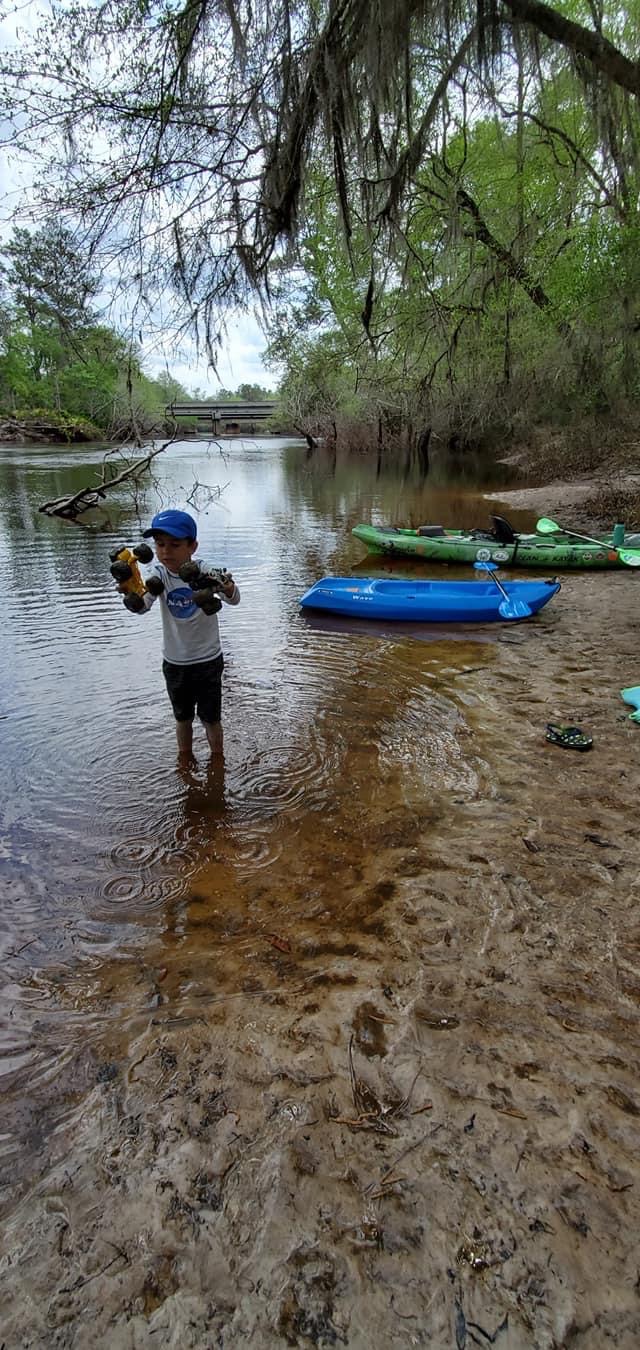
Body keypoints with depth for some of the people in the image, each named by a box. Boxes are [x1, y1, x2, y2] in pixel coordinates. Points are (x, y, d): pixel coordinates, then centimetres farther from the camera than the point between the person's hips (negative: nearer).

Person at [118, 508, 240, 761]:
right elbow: (142, 606, -25)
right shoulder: (160, 574, -12)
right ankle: (185, 761, 41)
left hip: (208, 660, -3)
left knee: (210, 717, 9)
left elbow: (234, 600, -31)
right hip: (174, 662, 3)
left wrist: (228, 588, -55)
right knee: (182, 717, 20)